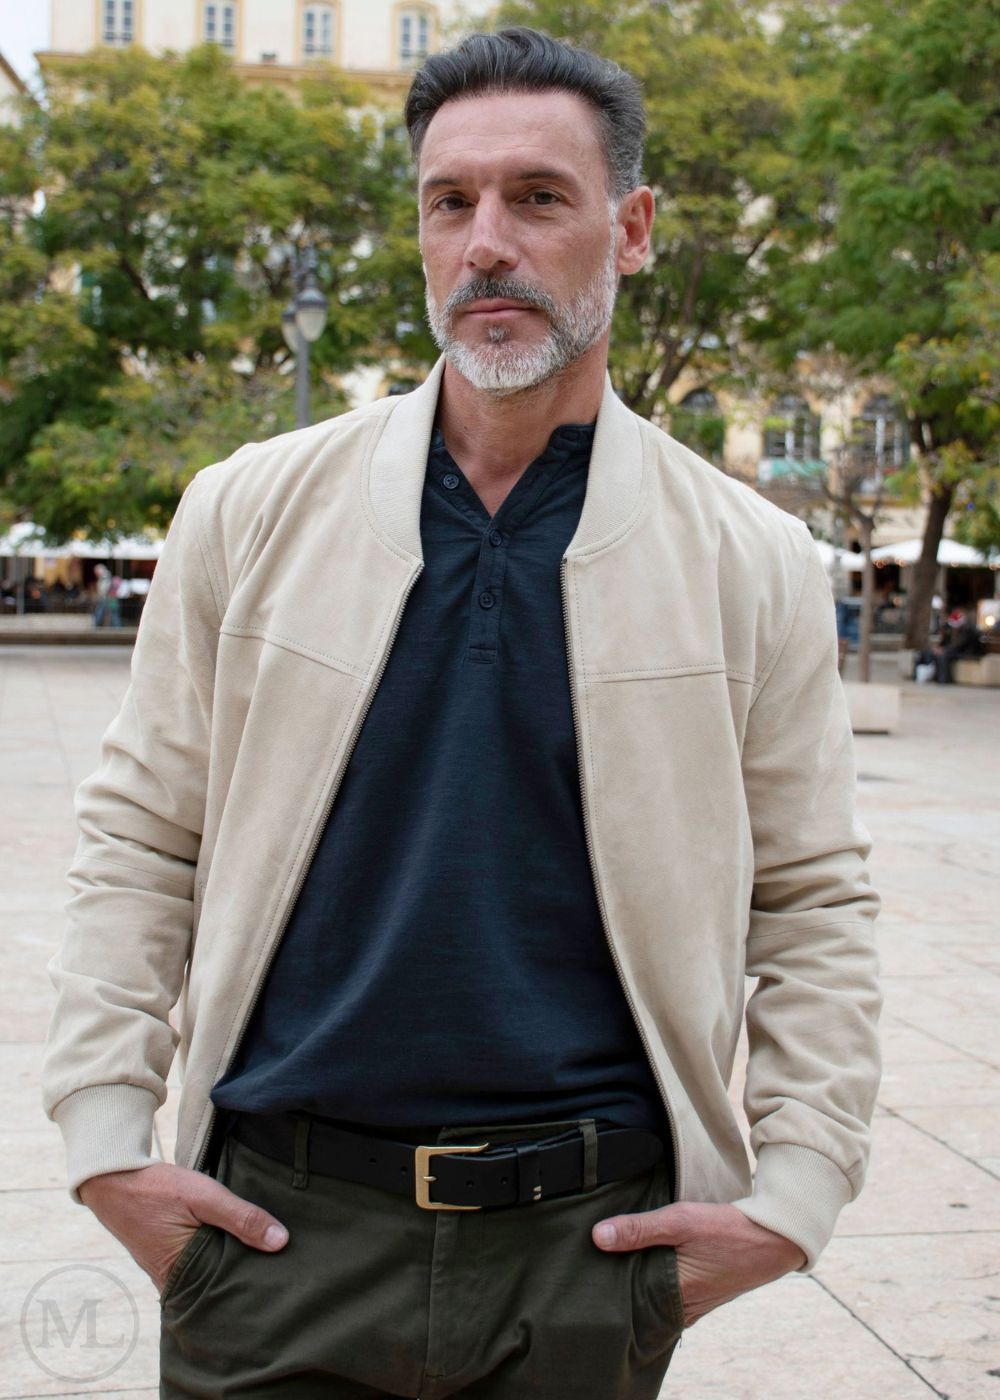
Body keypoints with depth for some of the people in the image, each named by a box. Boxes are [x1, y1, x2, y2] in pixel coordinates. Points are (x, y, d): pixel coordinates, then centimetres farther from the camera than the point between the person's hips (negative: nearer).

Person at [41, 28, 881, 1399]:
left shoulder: (752, 563, 0)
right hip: (282, 1230, 1)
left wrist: (792, 1196, -2)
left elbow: (815, 904, 5)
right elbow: (142, 838, 5)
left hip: (591, 1242, 0)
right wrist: (107, 1137, 0)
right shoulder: (253, 511, 1)